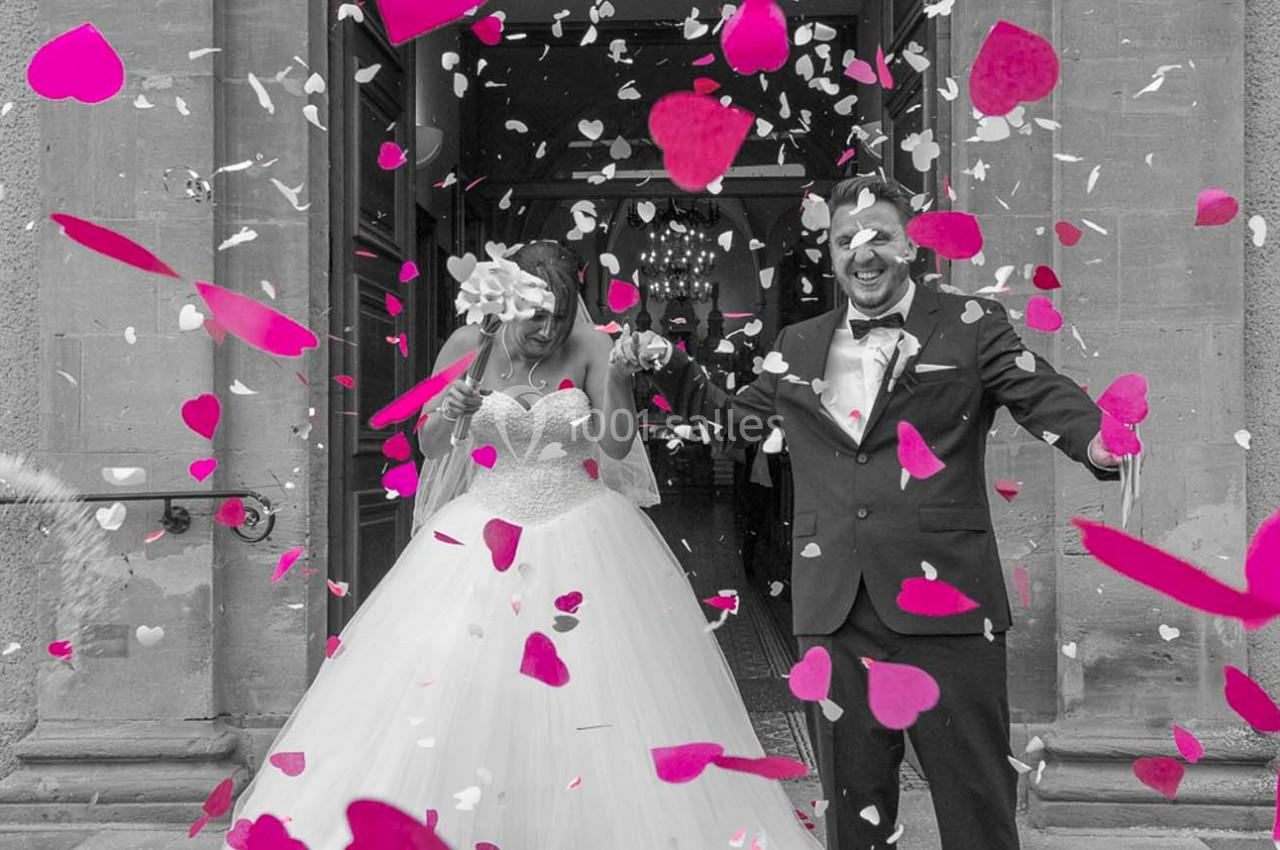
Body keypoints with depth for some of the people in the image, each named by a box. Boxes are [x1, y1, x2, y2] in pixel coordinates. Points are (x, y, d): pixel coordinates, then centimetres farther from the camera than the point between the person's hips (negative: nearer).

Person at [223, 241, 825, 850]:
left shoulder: (589, 349, -5)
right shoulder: (468, 347, -2)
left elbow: (617, 445, -10)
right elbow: (430, 448, 3)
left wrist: (617, 370, -24)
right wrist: (446, 414, -19)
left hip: (582, 538, -1)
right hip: (485, 538, 1)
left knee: (591, 691, -2)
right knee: (448, 684, -2)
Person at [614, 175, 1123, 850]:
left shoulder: (972, 326, 4)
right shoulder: (797, 348, 15)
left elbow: (1047, 397, -6)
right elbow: (733, 420, 25)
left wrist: (1101, 445, -26)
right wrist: (670, 368, 13)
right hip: (833, 613, 4)